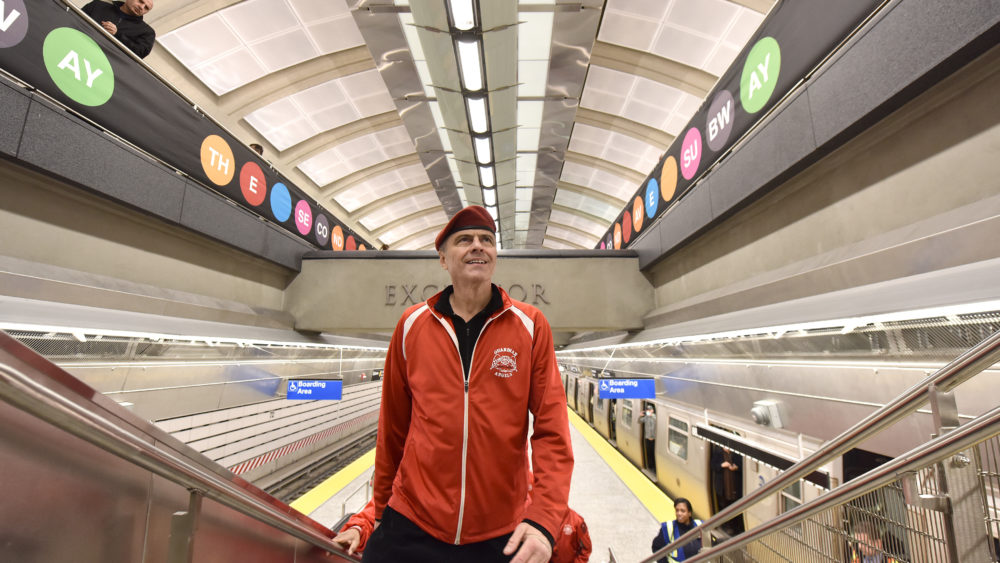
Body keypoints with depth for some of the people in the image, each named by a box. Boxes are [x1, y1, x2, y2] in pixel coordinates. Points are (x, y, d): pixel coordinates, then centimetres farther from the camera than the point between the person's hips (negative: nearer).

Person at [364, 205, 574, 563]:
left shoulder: (531, 326, -6)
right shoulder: (412, 325, -3)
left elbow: (551, 431, -8)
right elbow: (392, 427, 5)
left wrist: (543, 520, -17)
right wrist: (382, 510, 13)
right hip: (410, 528, 1)